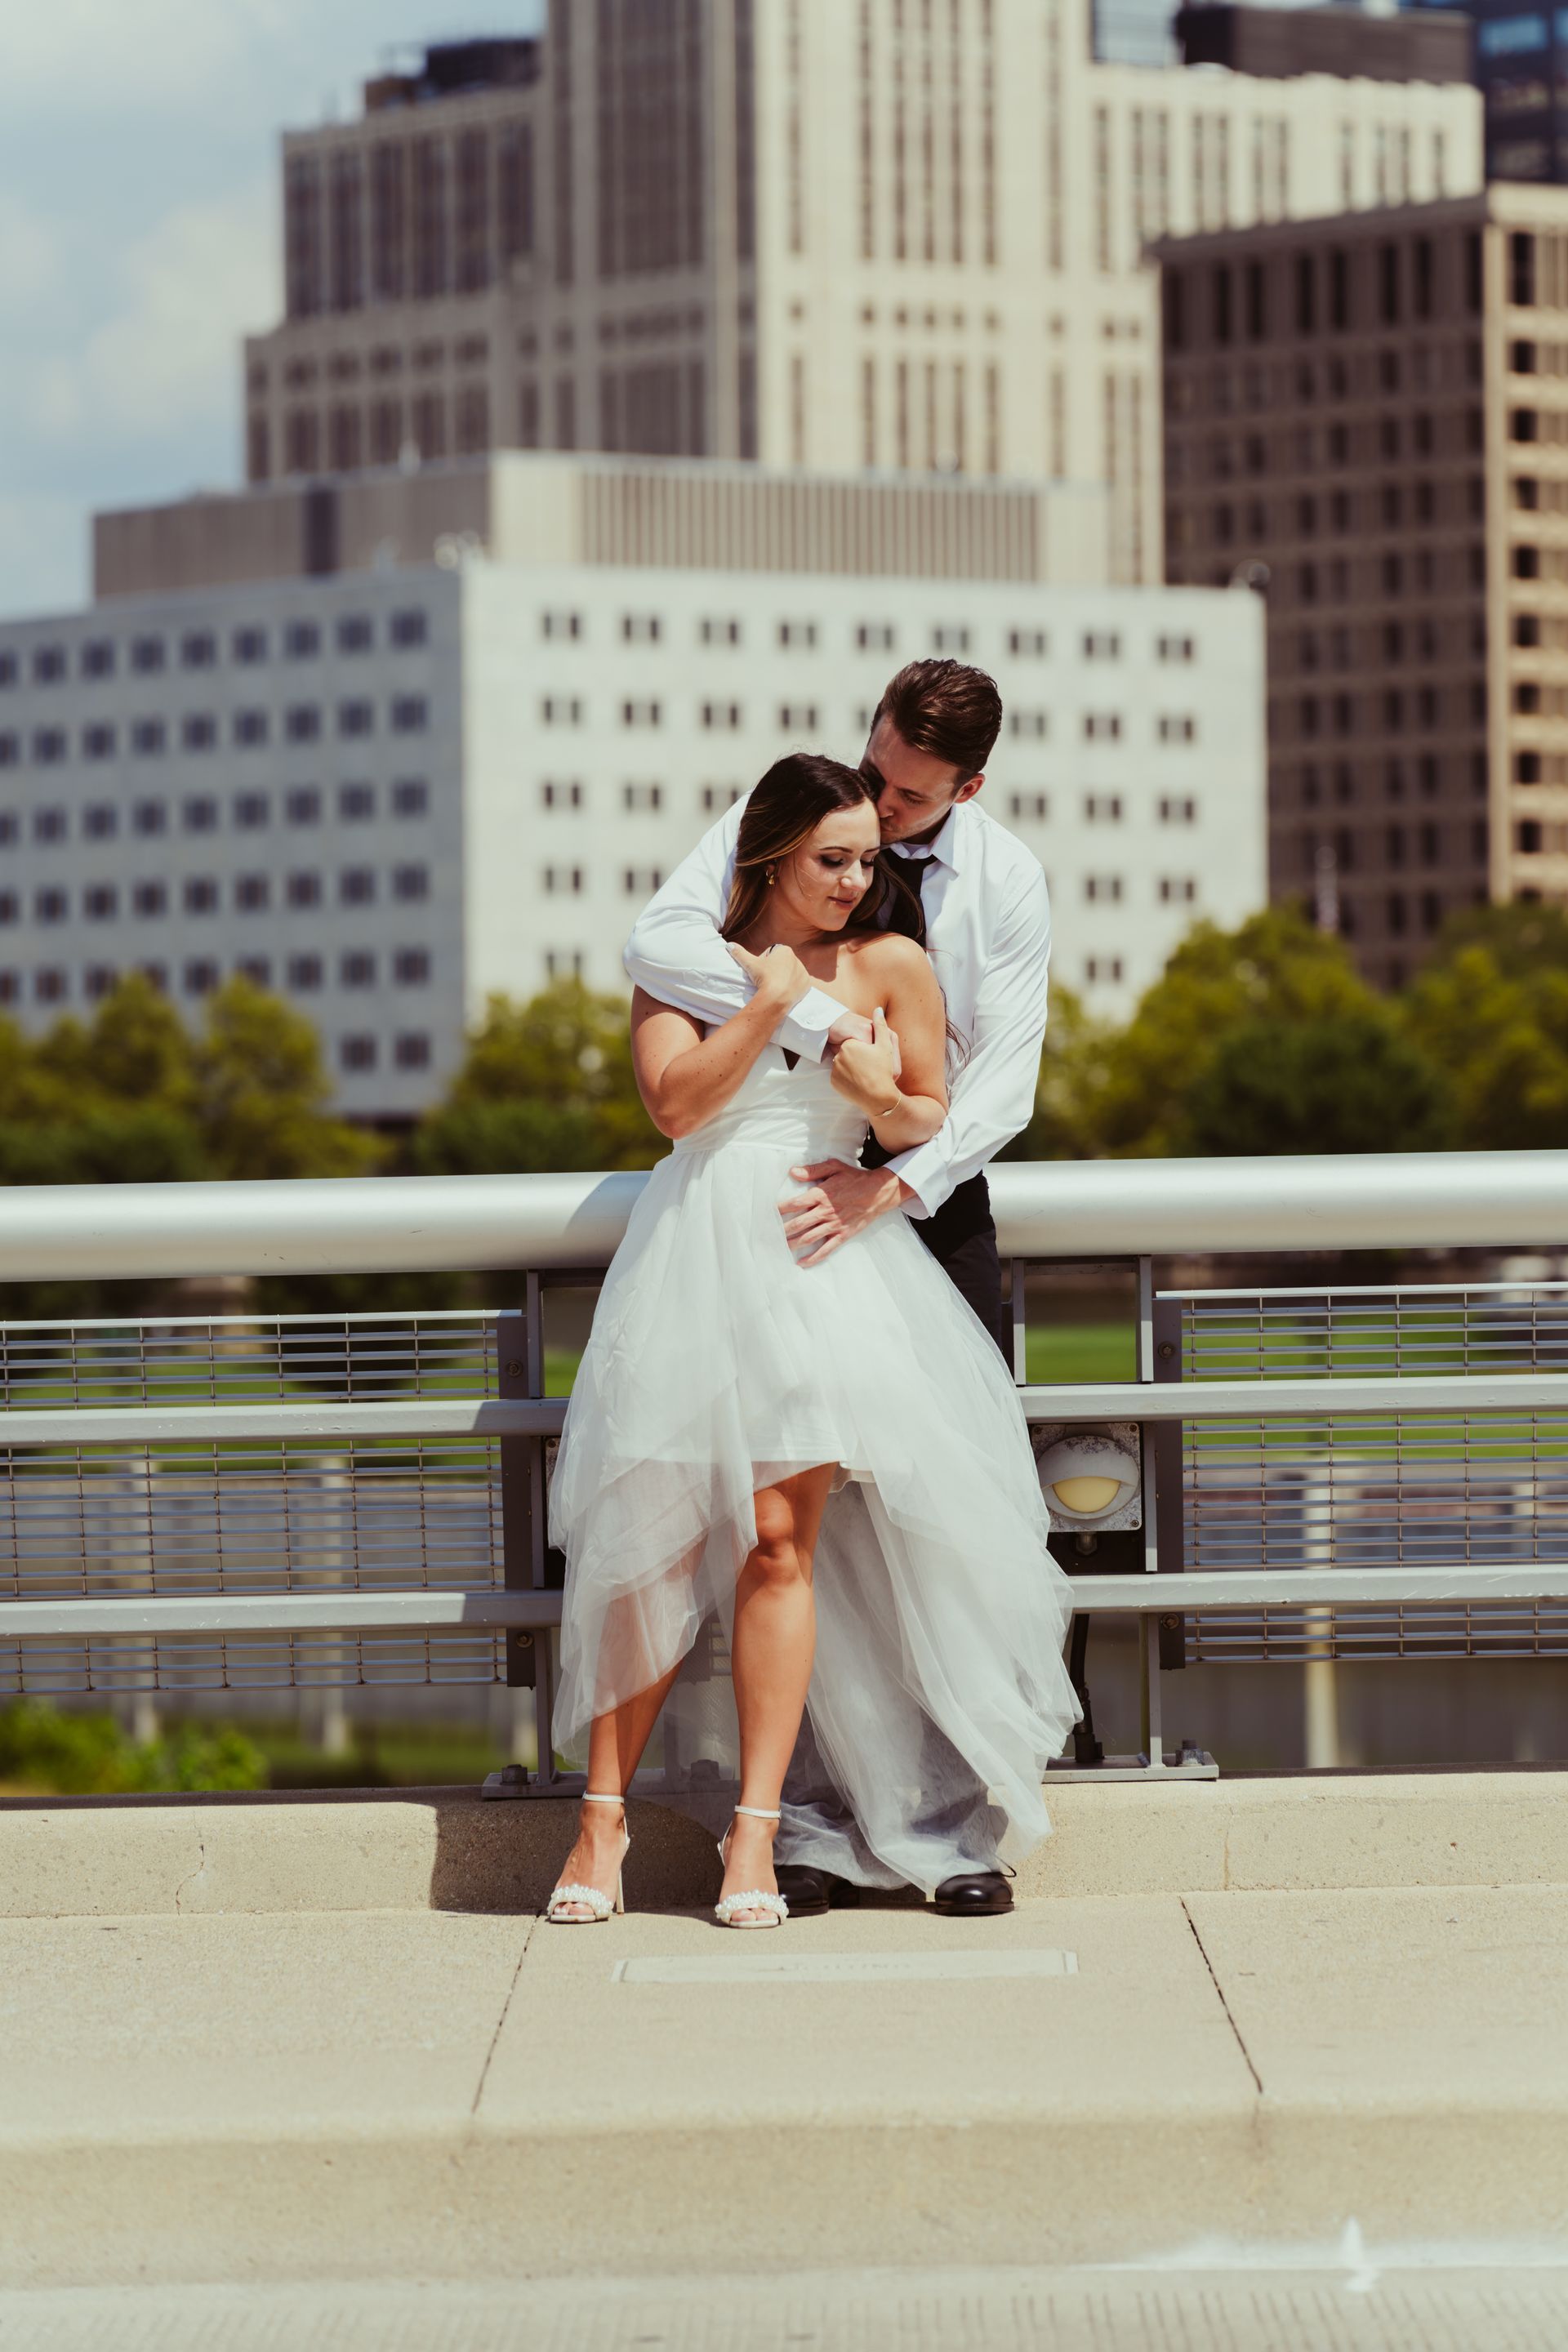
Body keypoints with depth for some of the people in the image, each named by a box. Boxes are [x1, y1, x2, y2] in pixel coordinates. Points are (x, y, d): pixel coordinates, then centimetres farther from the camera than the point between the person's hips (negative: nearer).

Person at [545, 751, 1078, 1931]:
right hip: (694, 1250, 0)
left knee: (780, 1534, -10)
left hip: (823, 1254, 0)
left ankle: (759, 1827, -6)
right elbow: (675, 1100, -5)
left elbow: (934, 1121, 13)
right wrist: (767, 1004, -9)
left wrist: (883, 1102, -8)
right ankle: (604, 1815, 9)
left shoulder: (893, 966, 9)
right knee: (652, 1538, -1)